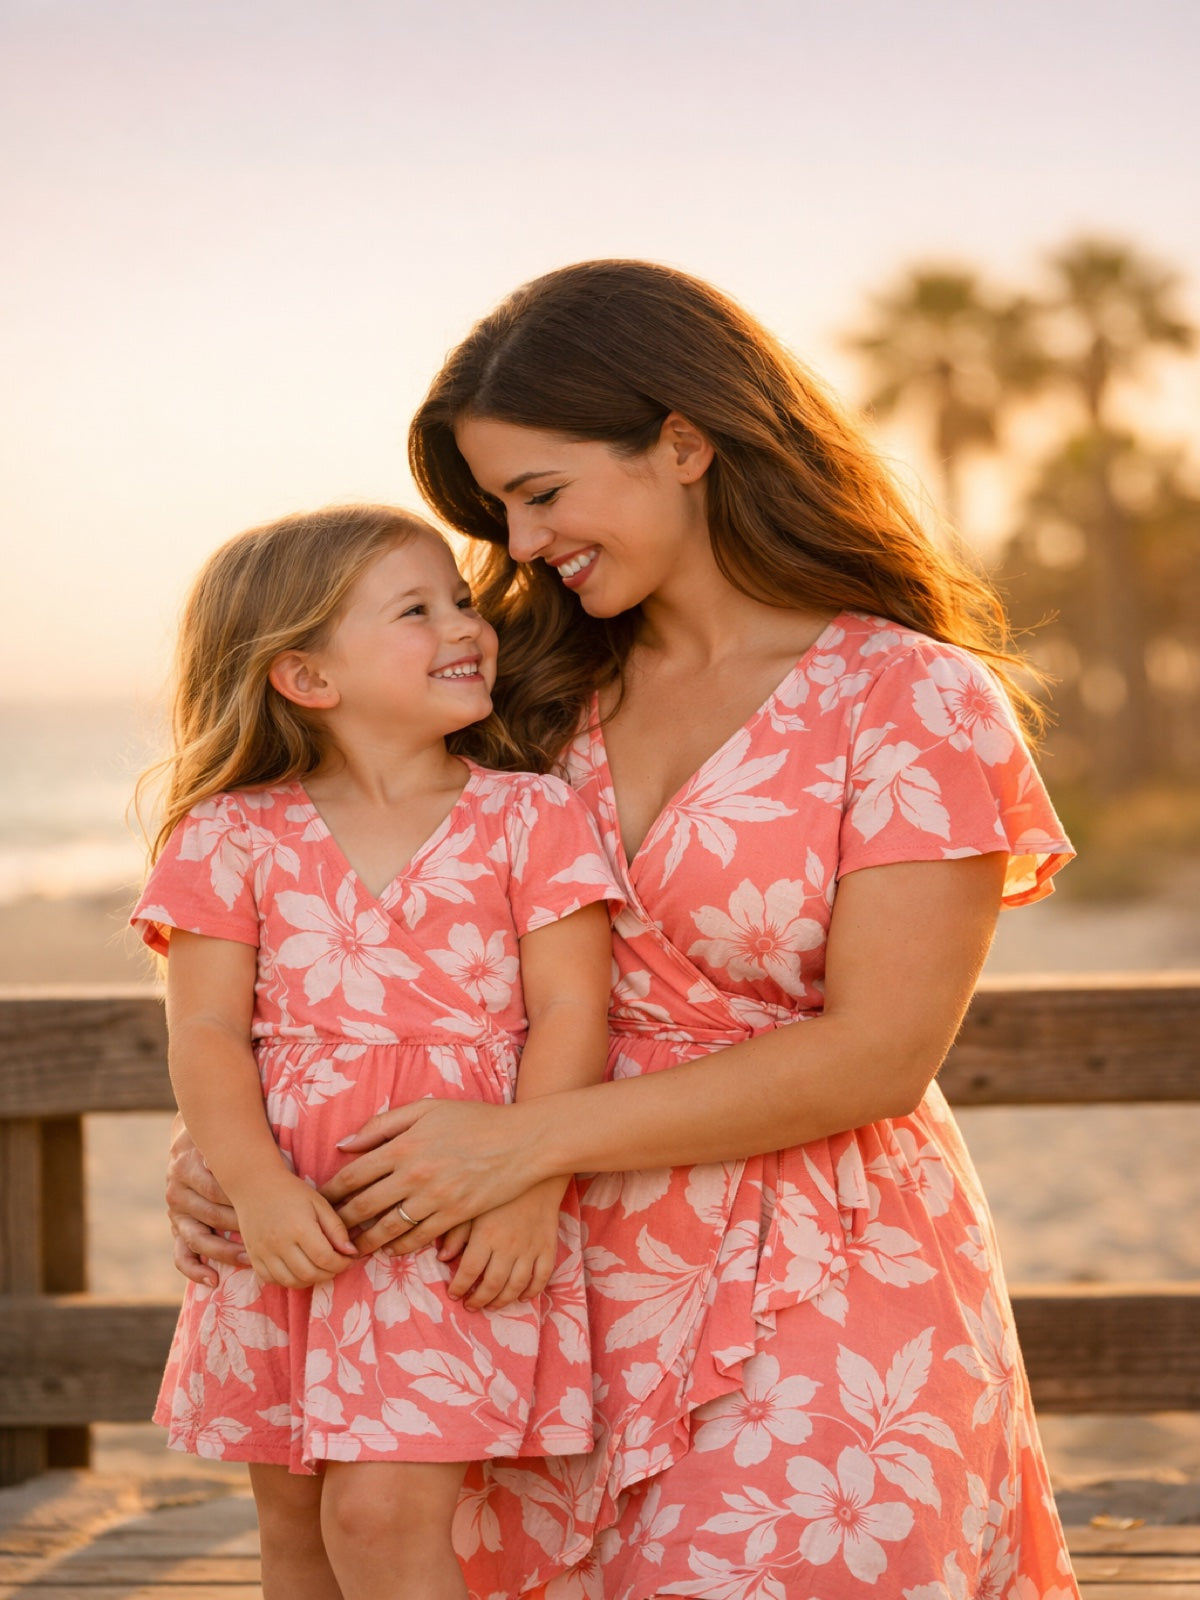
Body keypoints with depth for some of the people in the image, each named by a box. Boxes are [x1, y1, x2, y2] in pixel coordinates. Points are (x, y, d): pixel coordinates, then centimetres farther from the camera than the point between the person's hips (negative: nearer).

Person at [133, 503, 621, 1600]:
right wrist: (257, 1185, -16)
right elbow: (206, 1034, 0)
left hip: (469, 1232, -3)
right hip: (292, 1236, 3)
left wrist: (529, 1188, -15)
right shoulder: (236, 836, 5)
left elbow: (570, 1013, -3)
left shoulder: (531, 818, 3)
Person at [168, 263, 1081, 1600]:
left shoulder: (922, 702, -7)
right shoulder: (564, 695, 11)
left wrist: (525, 1138, -17)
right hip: (584, 1291, 5)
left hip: (823, 1303, -5)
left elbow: (877, 1056, -14)